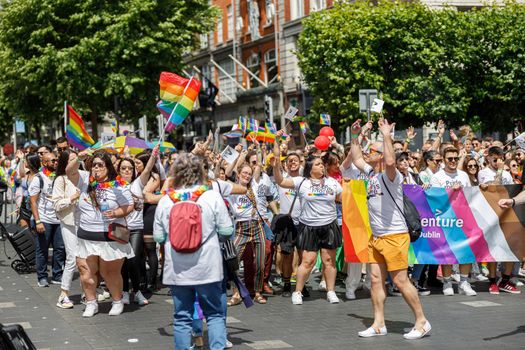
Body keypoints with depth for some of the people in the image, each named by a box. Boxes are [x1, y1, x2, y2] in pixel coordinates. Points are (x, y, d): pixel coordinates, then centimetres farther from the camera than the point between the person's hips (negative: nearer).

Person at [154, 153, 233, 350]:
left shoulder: (165, 201, -3)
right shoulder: (212, 197, -8)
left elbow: (158, 237, 4)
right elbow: (227, 231, -4)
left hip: (177, 271, 2)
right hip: (207, 268, -1)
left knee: (182, 318, 9)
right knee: (215, 315, 9)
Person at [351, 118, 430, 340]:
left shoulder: (392, 176, -11)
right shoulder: (372, 174, 13)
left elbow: (390, 161, -33)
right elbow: (357, 159, 28)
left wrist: (386, 136, -25)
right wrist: (354, 136, 22)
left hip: (394, 236, -8)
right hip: (376, 237, 8)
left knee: (400, 280, -6)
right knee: (376, 280, 7)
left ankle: (422, 322, 4)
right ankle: (378, 324, 13)